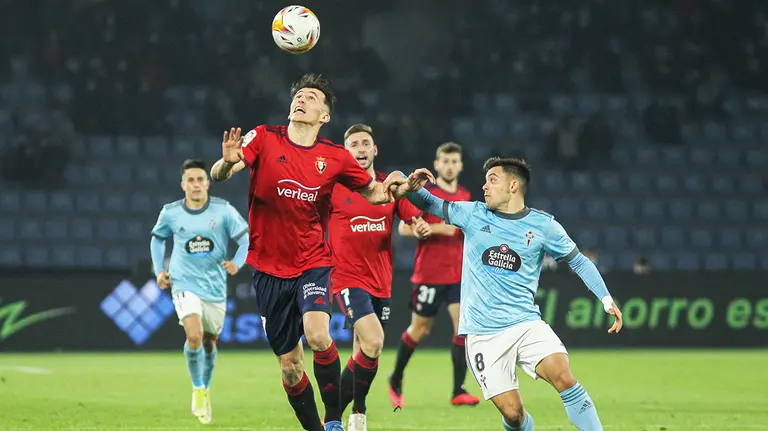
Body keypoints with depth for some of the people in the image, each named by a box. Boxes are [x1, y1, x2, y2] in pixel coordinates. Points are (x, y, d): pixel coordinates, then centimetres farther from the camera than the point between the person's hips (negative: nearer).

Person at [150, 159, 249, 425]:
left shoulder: (223, 211, -7)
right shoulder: (170, 213, -3)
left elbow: (247, 239, -1)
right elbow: (157, 238, 17)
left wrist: (236, 263, -19)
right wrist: (159, 270, 7)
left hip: (215, 288, 1)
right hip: (185, 285, -1)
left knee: (209, 342, 14)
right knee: (194, 335, -23)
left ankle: (206, 390, 38)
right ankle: (197, 389, -2)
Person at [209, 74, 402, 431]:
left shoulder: (335, 157, 0)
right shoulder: (264, 139, -4)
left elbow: (373, 193, 13)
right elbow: (217, 175, -15)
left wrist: (390, 189, -10)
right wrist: (227, 163, -39)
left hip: (312, 263, -1)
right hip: (269, 268, 1)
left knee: (317, 334, -28)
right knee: (290, 367, 5)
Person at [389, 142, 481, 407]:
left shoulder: (465, 197, 11)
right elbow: (404, 228, -12)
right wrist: (438, 228, -20)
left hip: (458, 273, 4)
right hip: (429, 273, -4)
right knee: (420, 329, 5)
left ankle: (458, 391, -9)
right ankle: (396, 380, 28)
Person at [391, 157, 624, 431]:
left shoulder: (542, 225, 4)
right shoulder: (473, 215, 7)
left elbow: (578, 261, 12)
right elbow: (431, 205, 9)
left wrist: (606, 299, 2)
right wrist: (410, 189, -14)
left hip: (526, 324, 0)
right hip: (483, 334, 0)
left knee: (564, 377, -26)